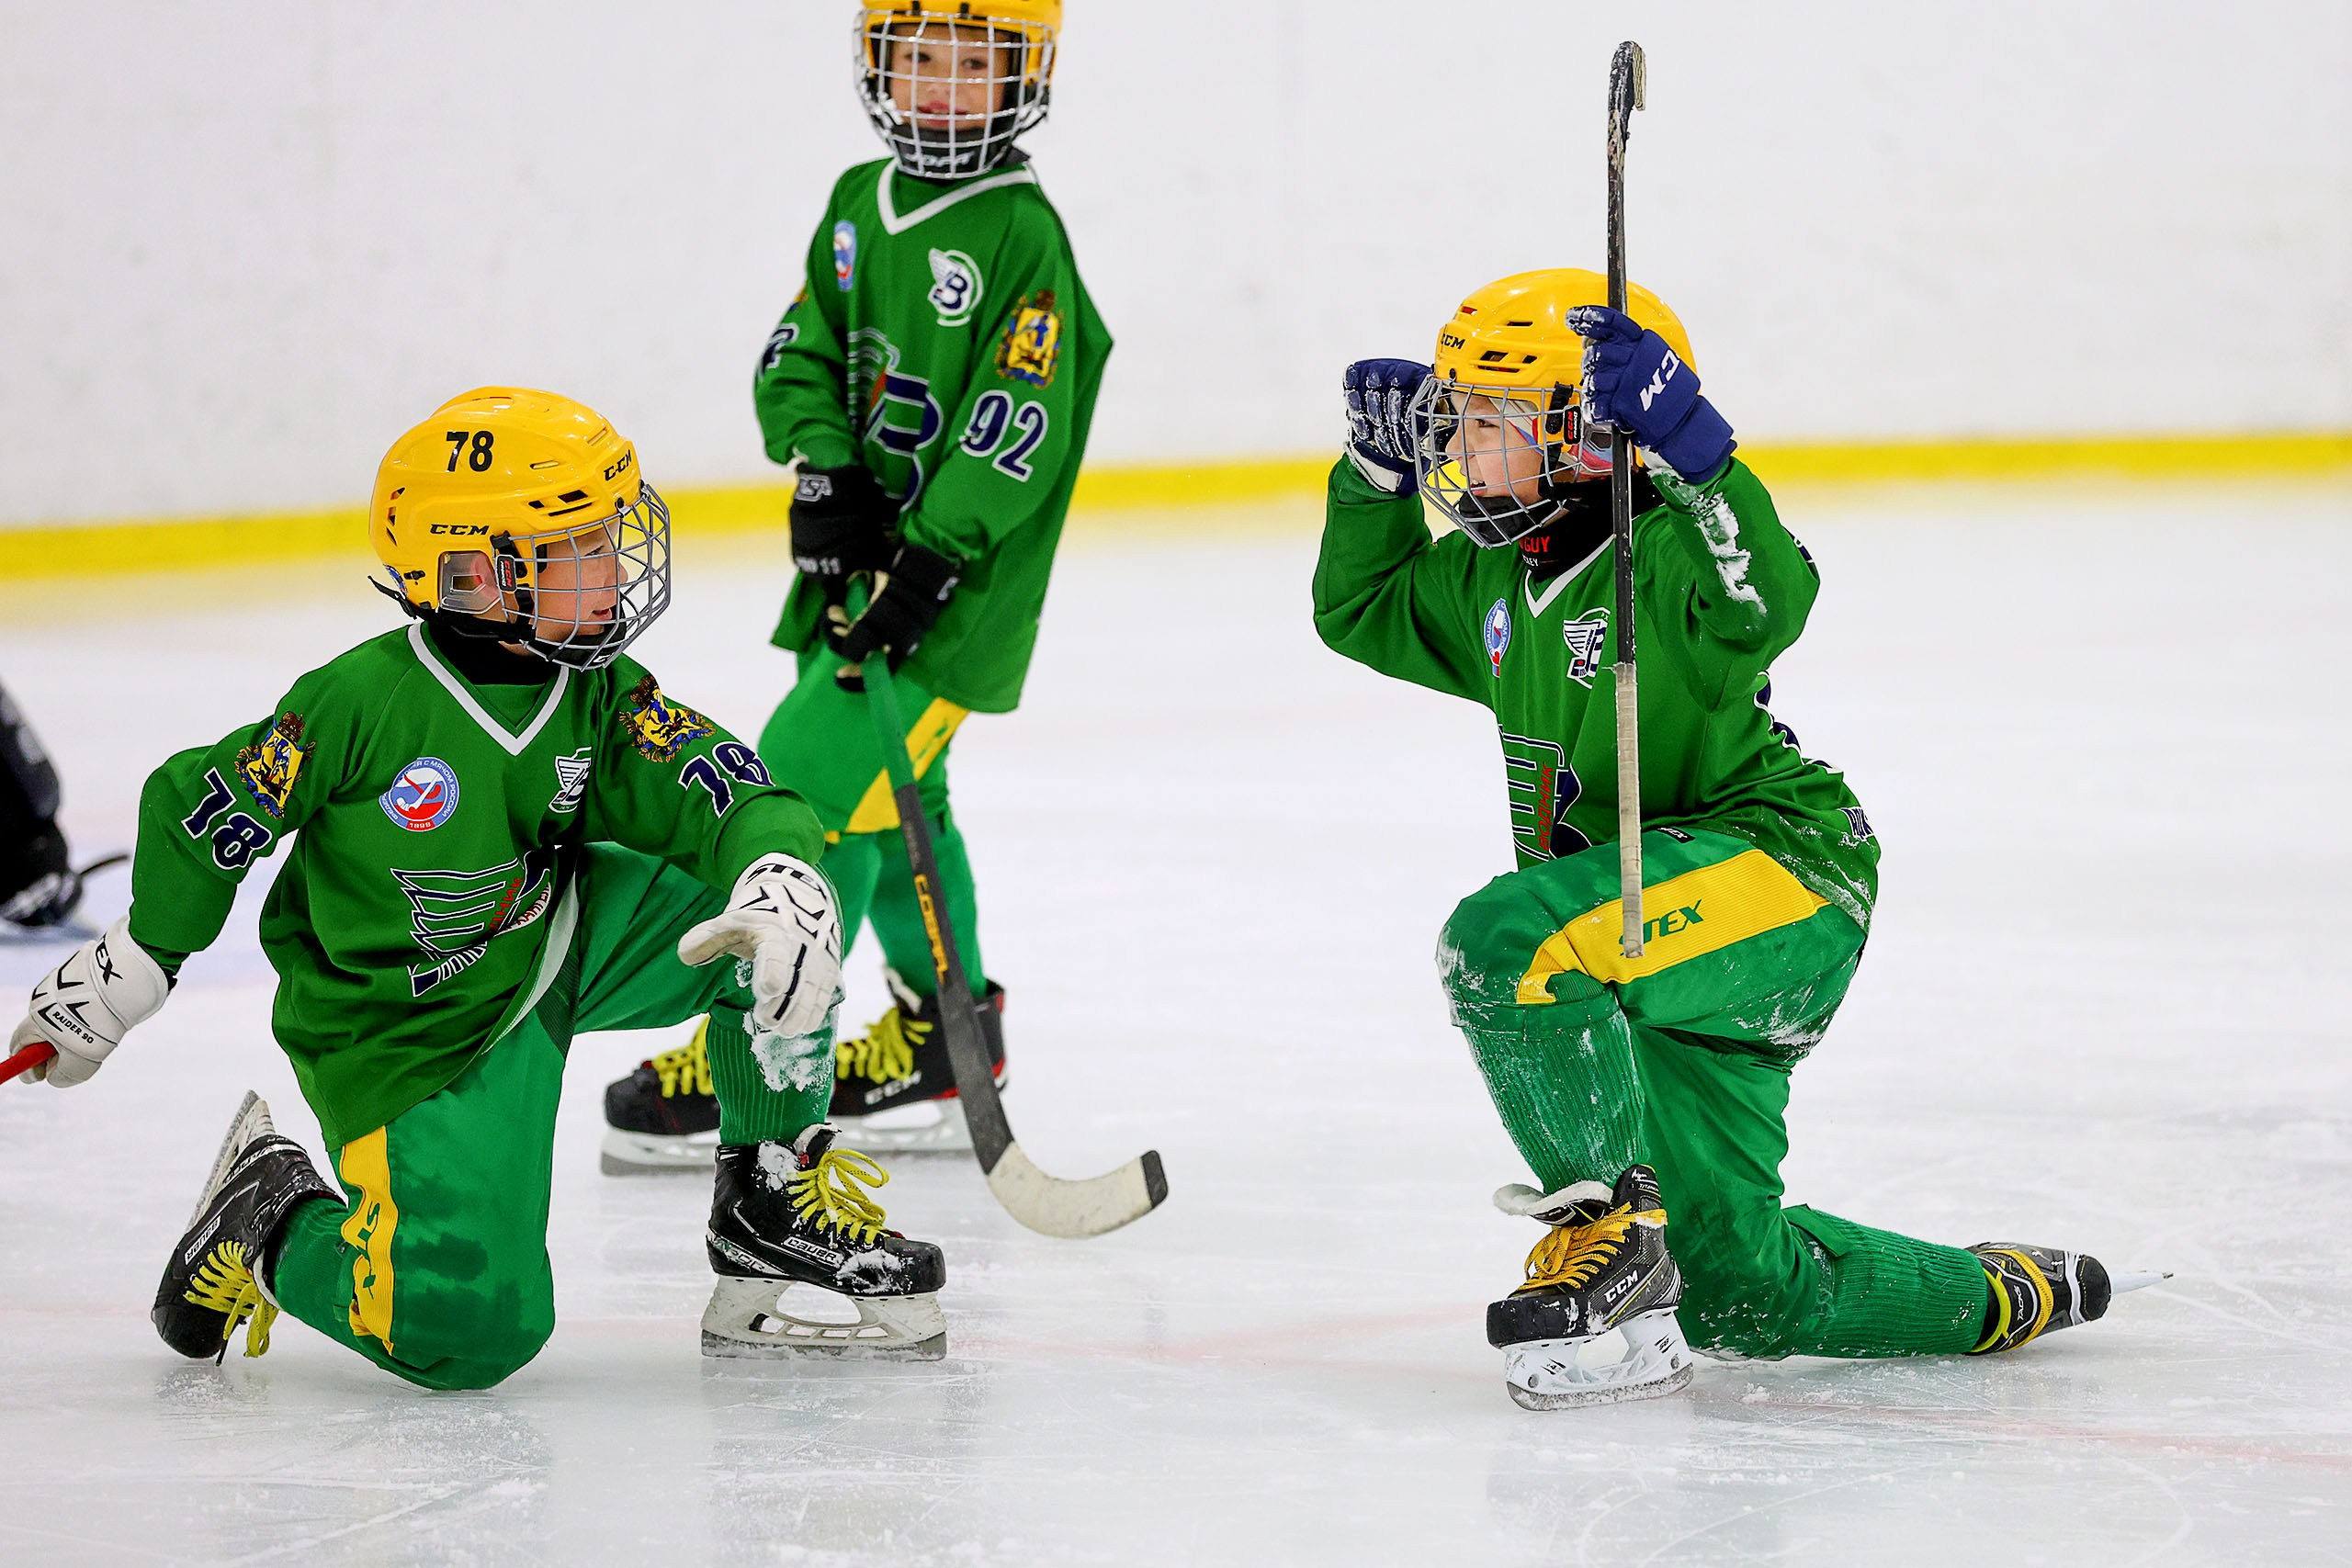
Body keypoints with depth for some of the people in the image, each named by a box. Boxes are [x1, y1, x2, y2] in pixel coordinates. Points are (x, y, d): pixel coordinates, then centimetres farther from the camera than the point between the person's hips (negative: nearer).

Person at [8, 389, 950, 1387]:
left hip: (558, 953, 6)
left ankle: (784, 1217, 2)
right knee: (471, 1329, -19)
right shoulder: (363, 703, -24)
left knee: (773, 922, -15)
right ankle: (266, 1225, 11)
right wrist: (129, 967, 0)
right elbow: (201, 809, -11)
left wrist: (784, 874, -40)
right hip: (411, 1038, -6)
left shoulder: (599, 700, -8)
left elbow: (741, 803, -15)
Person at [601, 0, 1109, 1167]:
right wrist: (824, 467, -8)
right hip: (859, 564, 8)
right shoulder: (861, 205, 10)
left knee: (814, 776, -14)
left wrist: (927, 558, -24)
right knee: (891, 799, 16)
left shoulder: (1023, 236, -13)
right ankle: (939, 1045, 29)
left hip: (960, 583, -8)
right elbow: (803, 351, 11)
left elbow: (1017, 426, -18)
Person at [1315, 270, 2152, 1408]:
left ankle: (1607, 1230, -22)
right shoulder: (1495, 583, 11)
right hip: (1673, 928, 9)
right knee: (1740, 1293, 8)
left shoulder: (1663, 552, -15)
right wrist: (1378, 466, 12)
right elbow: (1361, 607, 27)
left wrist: (1683, 443, -40)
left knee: (1506, 941, -34)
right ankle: (2007, 1299, 30)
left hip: (1778, 872, -9)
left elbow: (1768, 600, -36)